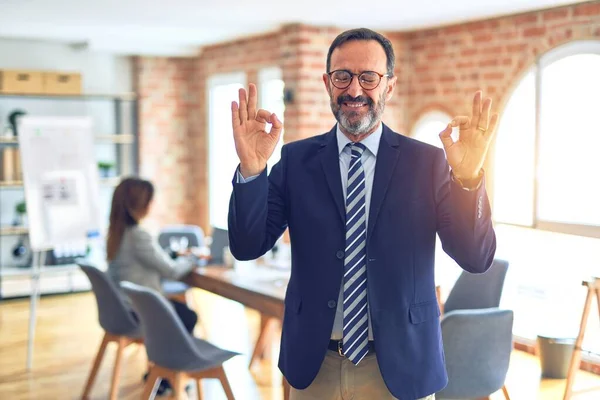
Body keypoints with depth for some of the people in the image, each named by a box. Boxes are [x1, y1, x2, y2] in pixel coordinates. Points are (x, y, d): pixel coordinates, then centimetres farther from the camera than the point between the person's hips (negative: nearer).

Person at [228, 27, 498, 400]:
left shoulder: (427, 161, -5)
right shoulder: (296, 159, -1)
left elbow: (476, 259, -10)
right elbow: (247, 246, -6)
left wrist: (468, 179, -26)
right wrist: (251, 170, -22)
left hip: (400, 366, -1)